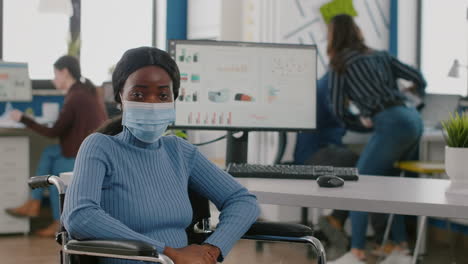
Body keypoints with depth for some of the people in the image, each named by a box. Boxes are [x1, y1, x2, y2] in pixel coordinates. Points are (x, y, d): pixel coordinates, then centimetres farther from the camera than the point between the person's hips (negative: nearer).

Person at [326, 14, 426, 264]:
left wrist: (360, 121, 25)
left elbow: (339, 110, 7)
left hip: (392, 124, -7)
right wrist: (417, 91, 44)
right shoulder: (380, 56, 21)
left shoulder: (340, 64, 6)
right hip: (413, 119, 7)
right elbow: (418, 78, 22)